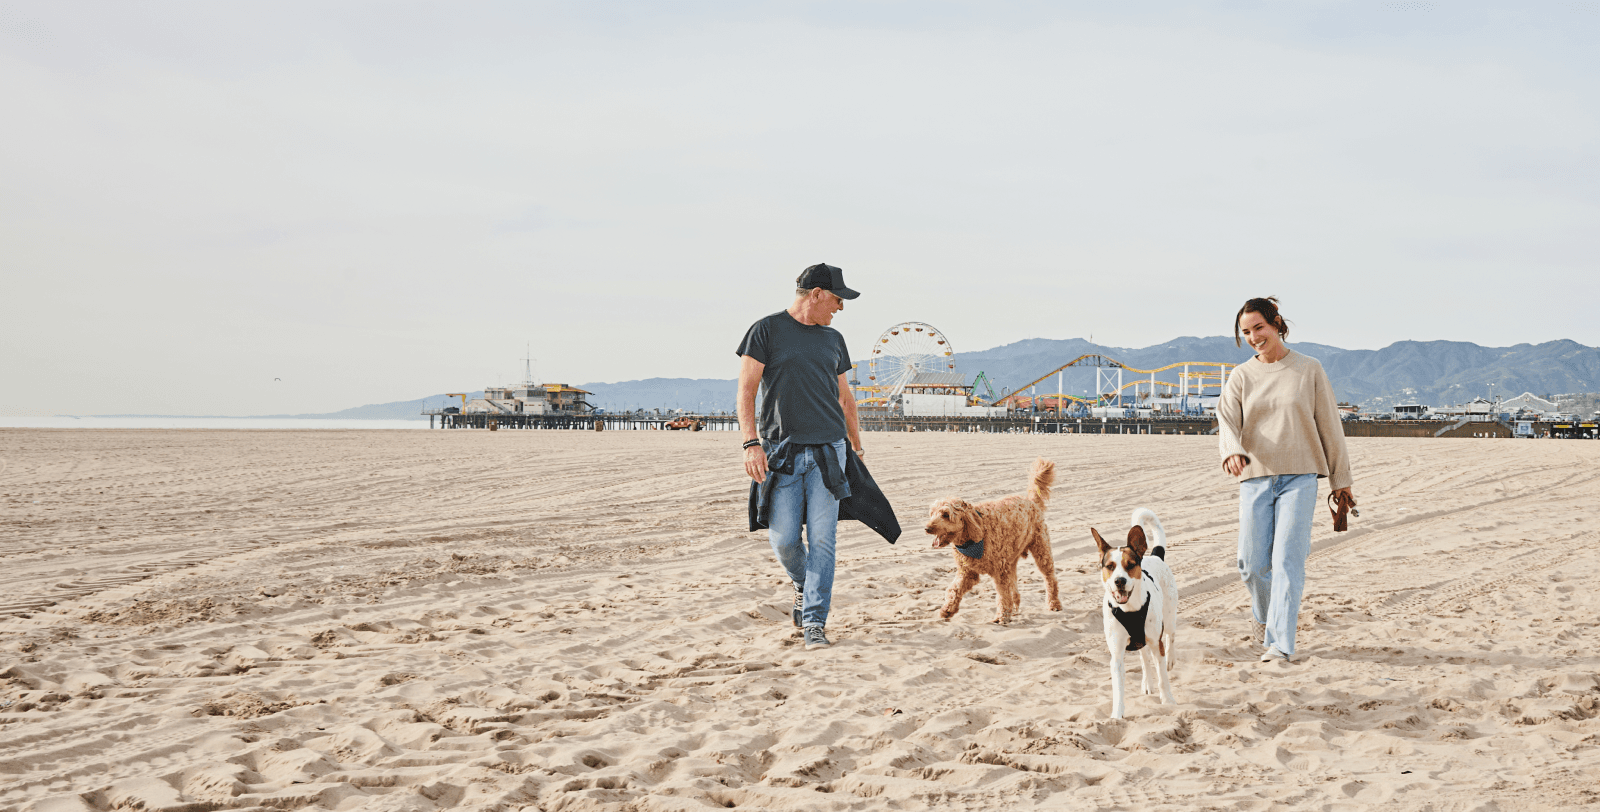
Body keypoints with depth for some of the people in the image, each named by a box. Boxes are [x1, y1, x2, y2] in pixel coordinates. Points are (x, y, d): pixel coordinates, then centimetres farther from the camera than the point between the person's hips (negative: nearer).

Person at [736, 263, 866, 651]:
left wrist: (857, 445, 25)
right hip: (781, 451, -3)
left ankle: (814, 621, 0)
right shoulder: (767, 331, 1)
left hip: (828, 449, 3)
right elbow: (746, 390, -4)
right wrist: (751, 443, -14)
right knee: (783, 538, -4)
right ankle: (803, 583, 27)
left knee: (822, 538, -5)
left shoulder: (833, 339, 16)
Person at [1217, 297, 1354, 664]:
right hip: (1255, 478, 2)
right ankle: (1263, 614, 31)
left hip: (1300, 477, -2)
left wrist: (1340, 478, 11)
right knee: (1253, 563, -1)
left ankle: (1280, 644, -10)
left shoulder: (1309, 370, 5)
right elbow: (1226, 419, -5)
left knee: (1288, 559, -11)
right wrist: (1232, 451, -28)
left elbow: (1329, 425, 9)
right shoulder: (1241, 376, 8)